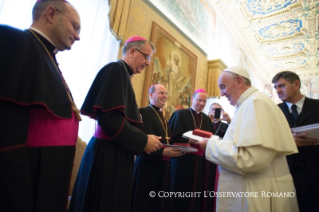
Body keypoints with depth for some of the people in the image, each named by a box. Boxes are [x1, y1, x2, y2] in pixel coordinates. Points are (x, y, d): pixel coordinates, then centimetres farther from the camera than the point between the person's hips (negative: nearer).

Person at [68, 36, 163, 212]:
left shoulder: (122, 72, 15)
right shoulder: (117, 69, -11)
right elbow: (108, 117, -23)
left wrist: (141, 140, 9)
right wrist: (143, 141, -15)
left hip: (115, 153, 9)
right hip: (108, 154, -9)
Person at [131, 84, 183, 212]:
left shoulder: (162, 117, 17)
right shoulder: (143, 112, -10)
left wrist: (176, 150, -2)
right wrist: (162, 152, -22)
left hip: (163, 167, 8)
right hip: (148, 166, -8)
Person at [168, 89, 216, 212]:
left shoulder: (206, 119, 14)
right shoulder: (180, 114, -3)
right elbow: (173, 136, -11)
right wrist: (190, 140, -23)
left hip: (201, 163, 5)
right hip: (183, 161, -4)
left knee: (199, 191, 10)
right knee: (184, 192, 3)